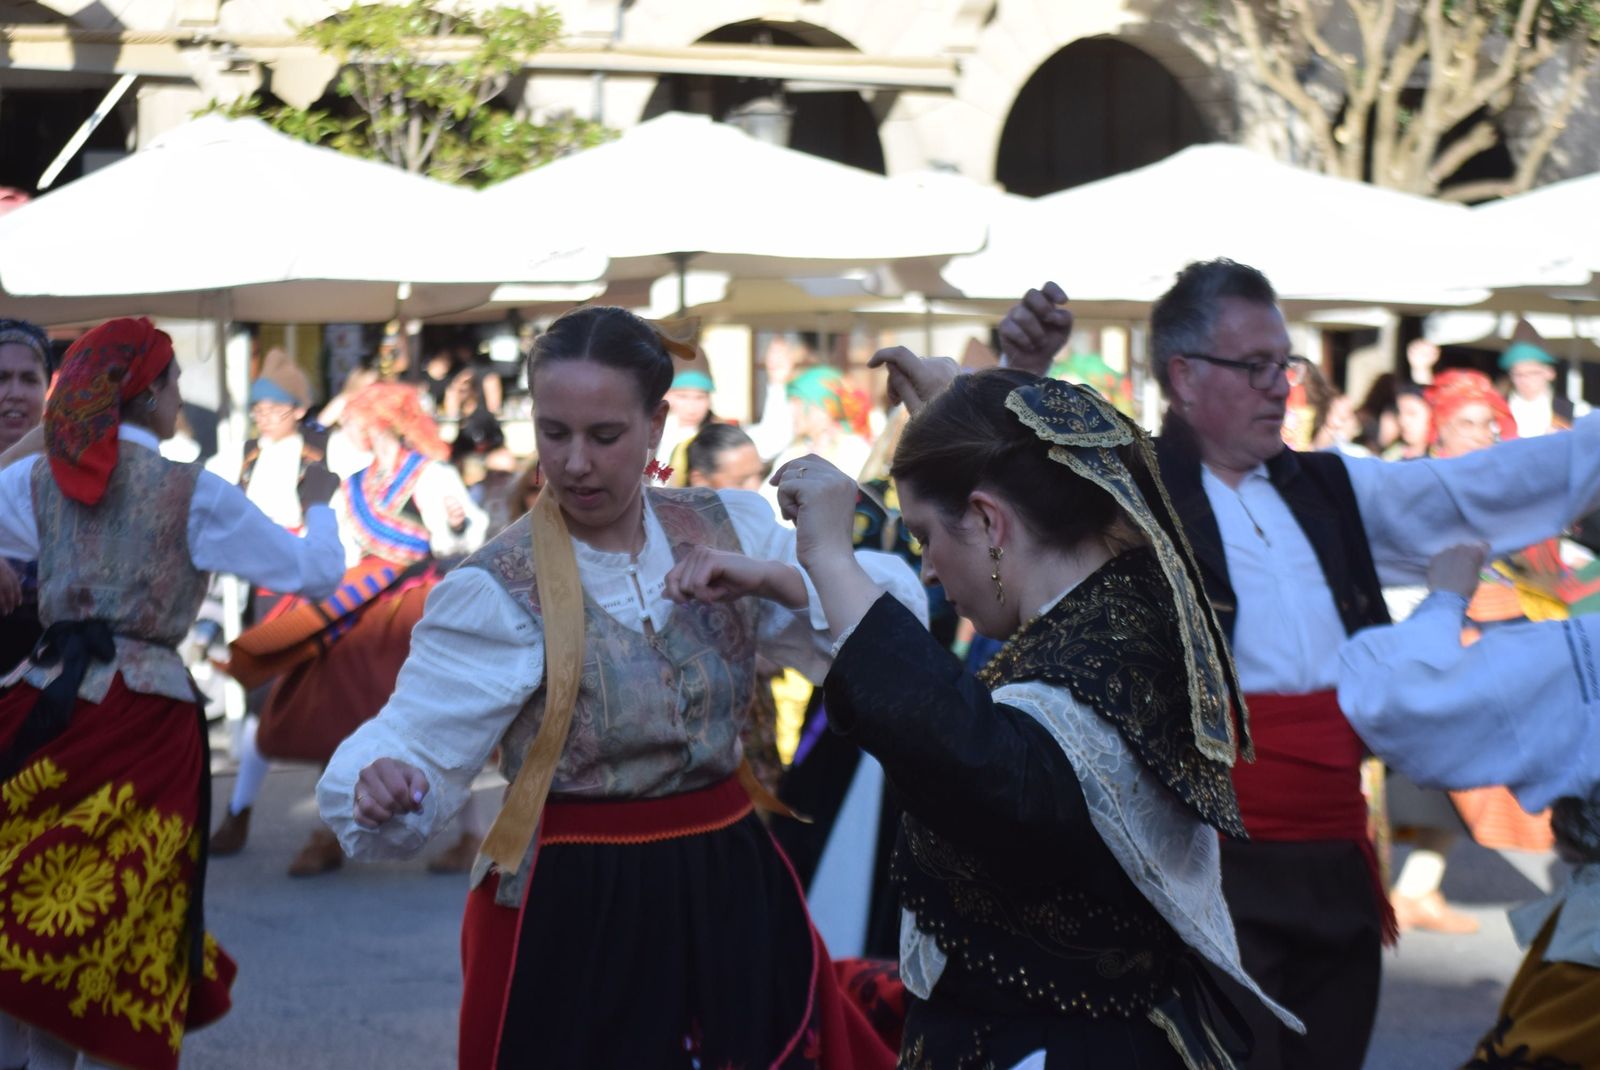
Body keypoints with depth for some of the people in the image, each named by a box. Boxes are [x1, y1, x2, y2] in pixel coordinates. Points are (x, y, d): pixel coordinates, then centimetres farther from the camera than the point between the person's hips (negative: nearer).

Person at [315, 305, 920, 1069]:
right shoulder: (499, 590, -11)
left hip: (729, 890, 4)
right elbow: (417, 742, -18)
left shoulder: (731, 528, 2)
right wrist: (381, 785, -40)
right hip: (574, 917, -4)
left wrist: (773, 577, -19)